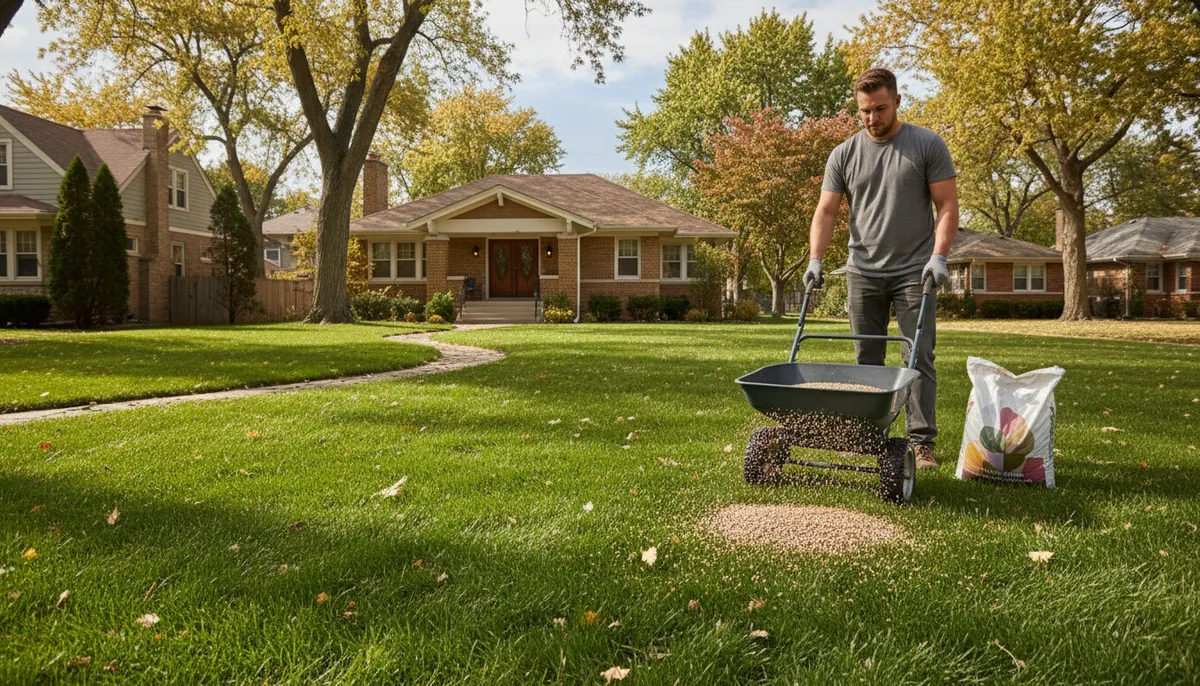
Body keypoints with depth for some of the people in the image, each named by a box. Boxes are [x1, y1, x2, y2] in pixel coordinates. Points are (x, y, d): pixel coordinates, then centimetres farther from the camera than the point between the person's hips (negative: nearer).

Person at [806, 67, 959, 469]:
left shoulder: (928, 145, 0)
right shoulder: (844, 155, 6)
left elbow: (947, 206, -1)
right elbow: (826, 212, 4)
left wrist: (938, 256, -13)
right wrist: (815, 260, -9)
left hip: (913, 271, -2)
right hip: (863, 273, 3)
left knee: (919, 358, -4)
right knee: (867, 361, 8)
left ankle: (921, 442, 1)